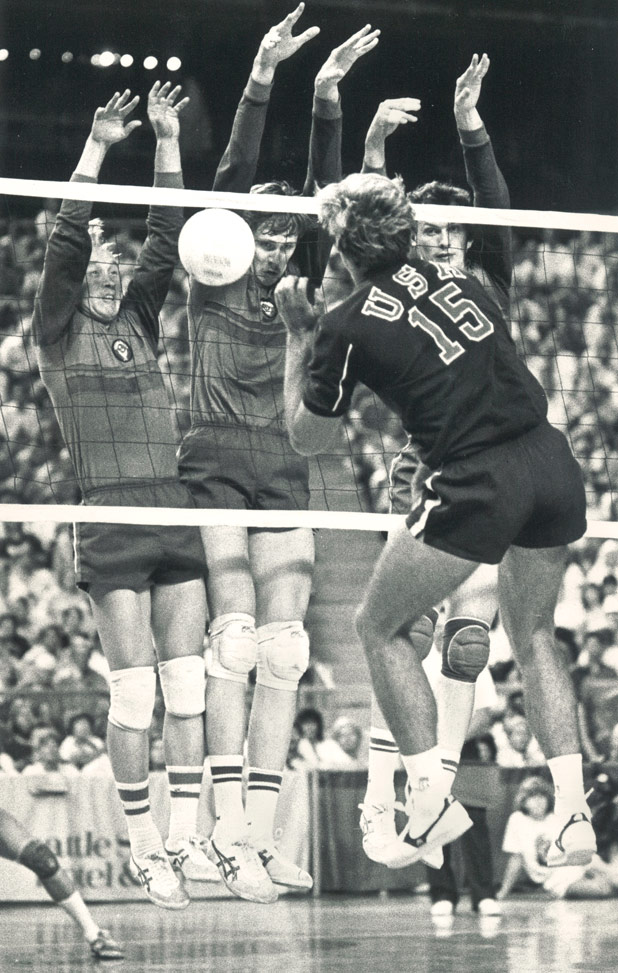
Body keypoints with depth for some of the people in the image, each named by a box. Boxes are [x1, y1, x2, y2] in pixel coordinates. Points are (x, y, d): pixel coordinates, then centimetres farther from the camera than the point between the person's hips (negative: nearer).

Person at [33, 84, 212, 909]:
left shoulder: (139, 321, 15)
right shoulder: (57, 332, 4)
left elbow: (166, 239, 9)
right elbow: (64, 242, -8)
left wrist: (168, 141, 4)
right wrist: (96, 149, -14)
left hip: (175, 512, 5)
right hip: (110, 518, -5)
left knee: (189, 684, 1)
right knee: (134, 693, -6)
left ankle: (185, 838, 5)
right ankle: (144, 850, 3)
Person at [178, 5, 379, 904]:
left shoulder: (296, 293, 15)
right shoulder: (212, 283, 4)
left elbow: (325, 198, 7)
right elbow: (233, 177, -6)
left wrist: (328, 99, -3)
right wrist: (262, 79, -16)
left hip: (284, 473, 5)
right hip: (215, 465, -5)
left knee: (284, 652, -3)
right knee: (235, 639, -16)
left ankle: (262, 833, -3)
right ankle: (229, 834, -19)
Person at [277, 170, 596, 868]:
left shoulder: (350, 326, 0)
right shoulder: (457, 278, 15)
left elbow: (306, 439, 14)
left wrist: (297, 333, 21)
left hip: (478, 484, -6)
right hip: (555, 465, 6)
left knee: (379, 627, 13)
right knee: (533, 637, 22)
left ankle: (433, 795, 5)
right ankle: (572, 816, 12)